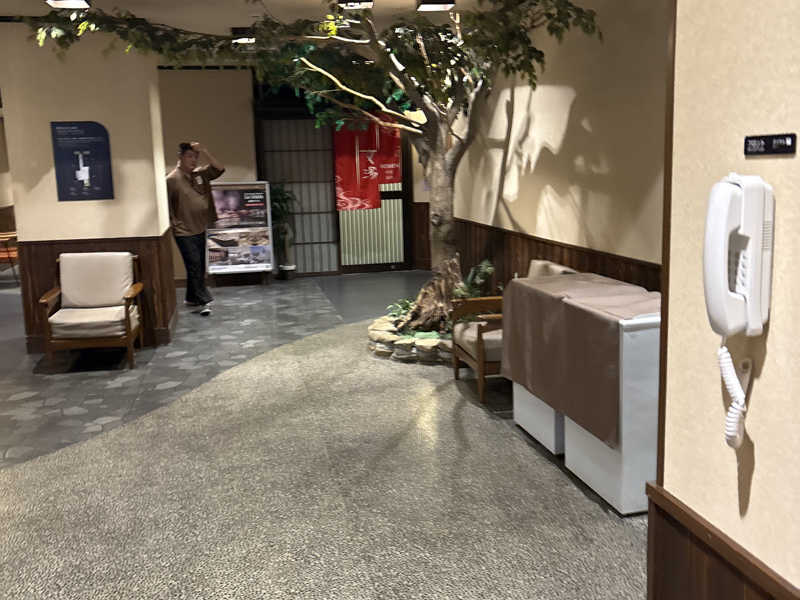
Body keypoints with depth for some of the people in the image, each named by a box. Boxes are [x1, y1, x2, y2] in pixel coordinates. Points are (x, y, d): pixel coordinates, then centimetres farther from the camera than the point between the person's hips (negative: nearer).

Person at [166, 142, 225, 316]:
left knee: (199, 267, 13)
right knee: (194, 266, -6)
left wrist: (203, 151, -7)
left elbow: (219, 169, 0)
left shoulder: (200, 174, 7)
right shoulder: (172, 179, -11)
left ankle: (192, 298, 26)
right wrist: (174, 224, -12)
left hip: (200, 229, 7)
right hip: (184, 232, -7)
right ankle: (203, 301, -3)